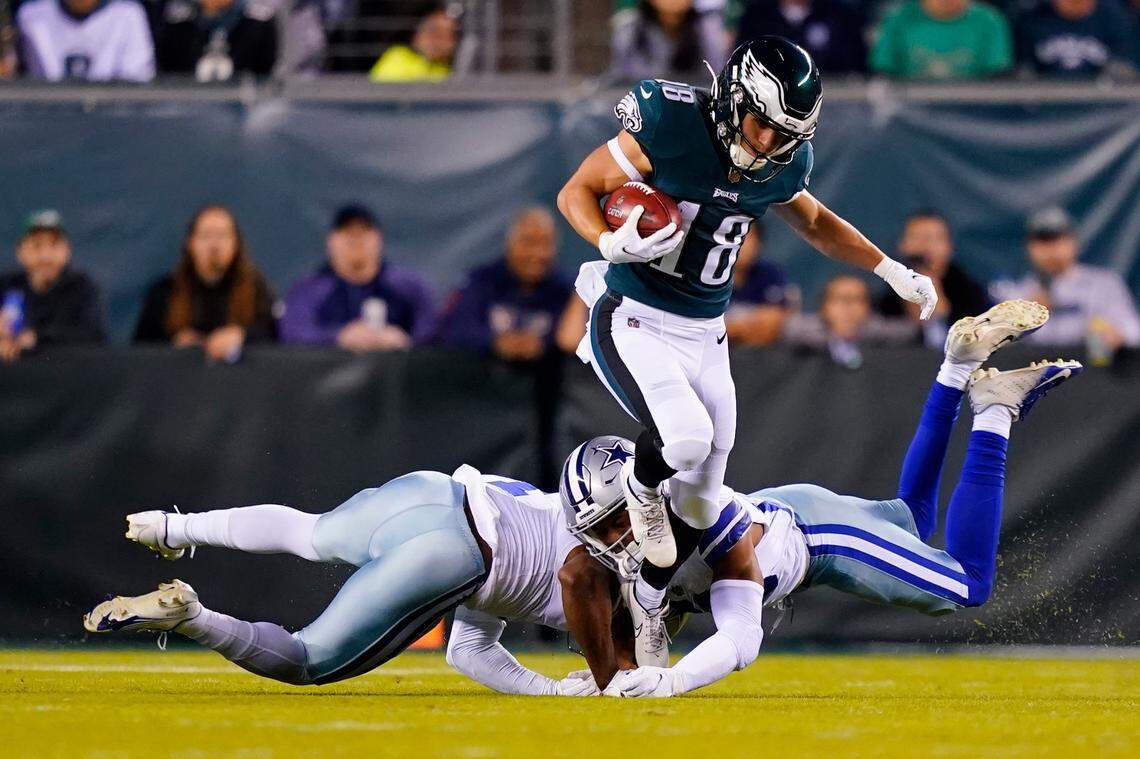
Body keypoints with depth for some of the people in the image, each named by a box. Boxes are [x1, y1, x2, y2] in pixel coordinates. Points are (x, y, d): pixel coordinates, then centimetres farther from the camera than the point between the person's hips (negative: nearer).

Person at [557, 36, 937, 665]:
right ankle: (640, 486, 5)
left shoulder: (779, 166, -1)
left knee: (697, 502, 8)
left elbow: (814, 221, 22)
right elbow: (576, 193, -10)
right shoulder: (668, 130, -19)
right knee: (686, 439, -31)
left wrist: (892, 271, 17)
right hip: (634, 324, -6)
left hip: (704, 336, 6)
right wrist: (614, 243, -29)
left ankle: (646, 612, 33)